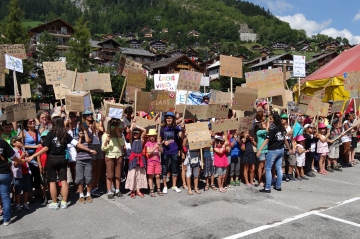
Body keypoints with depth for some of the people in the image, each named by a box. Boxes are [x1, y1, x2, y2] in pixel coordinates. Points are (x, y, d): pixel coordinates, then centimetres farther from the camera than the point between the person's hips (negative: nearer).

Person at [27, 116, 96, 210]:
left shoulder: (51, 133, -9)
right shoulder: (65, 134, 1)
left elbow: (46, 148, -14)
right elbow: (77, 144, -1)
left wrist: (33, 156, -11)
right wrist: (89, 150, 7)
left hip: (52, 159, -3)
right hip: (62, 159, 3)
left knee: (52, 182, 6)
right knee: (63, 180, 8)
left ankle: (54, 203, 12)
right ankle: (64, 202, 13)